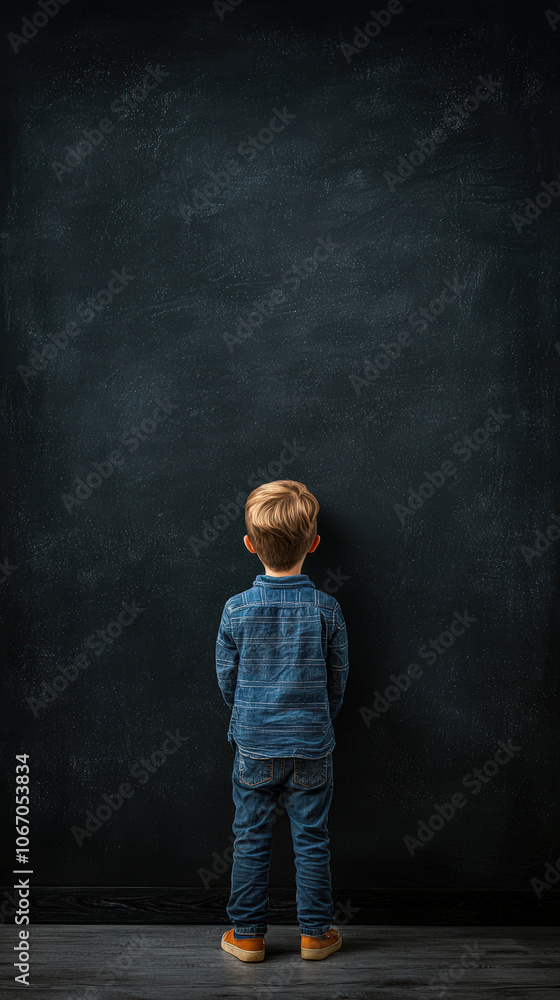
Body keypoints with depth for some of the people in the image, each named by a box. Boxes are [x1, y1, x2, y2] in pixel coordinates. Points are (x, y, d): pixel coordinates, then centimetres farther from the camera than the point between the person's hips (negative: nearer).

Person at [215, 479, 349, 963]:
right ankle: (316, 932, 26)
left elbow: (227, 677, -1)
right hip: (312, 744, 0)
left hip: (253, 744, 0)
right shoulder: (326, 609, -12)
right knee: (312, 840, 14)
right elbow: (338, 679, -1)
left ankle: (247, 934, 25)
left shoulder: (236, 609, -12)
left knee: (251, 839, 13)